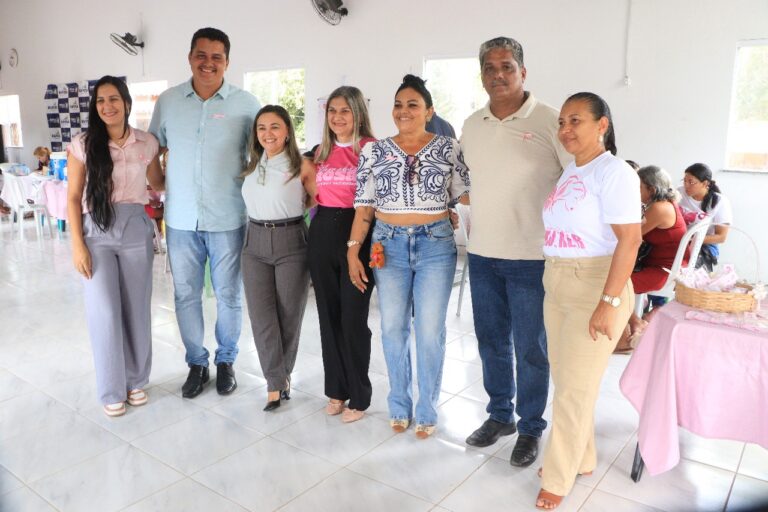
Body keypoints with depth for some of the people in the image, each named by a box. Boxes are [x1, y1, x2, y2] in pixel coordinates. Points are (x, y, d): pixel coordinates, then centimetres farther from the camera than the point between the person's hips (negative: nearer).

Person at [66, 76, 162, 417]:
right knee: (104, 311, -3)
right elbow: (73, 197, -2)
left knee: (137, 308, 8)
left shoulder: (147, 143, 2)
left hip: (136, 229, 2)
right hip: (96, 231, -2)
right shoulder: (83, 144, -3)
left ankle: (136, 380, 26)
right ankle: (112, 390, 14)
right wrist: (78, 245, -7)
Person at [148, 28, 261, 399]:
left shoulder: (246, 104, -2)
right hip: (181, 219, 3)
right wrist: (157, 181, 7)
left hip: (228, 219, -2)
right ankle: (197, 362, 28)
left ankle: (226, 361, 28)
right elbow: (153, 147, 18)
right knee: (186, 295, 10)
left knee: (228, 295, 8)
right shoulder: (168, 101, 6)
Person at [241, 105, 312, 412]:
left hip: (291, 242, -3)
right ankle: (276, 382, 12)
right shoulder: (251, 167, 9)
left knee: (289, 314, 6)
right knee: (261, 316, 0)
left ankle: (282, 374, 27)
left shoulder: (300, 166, -4)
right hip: (255, 243, 4)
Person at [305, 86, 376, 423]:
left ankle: (359, 397, 16)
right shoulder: (322, 151, 13)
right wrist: (307, 172, 8)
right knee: (328, 315, 11)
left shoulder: (370, 148, -5)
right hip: (322, 233, 6)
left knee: (353, 317, 0)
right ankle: (336, 389, 27)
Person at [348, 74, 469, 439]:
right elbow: (364, 206, 4)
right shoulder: (374, 151, 4)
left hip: (436, 245, -1)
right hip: (389, 245, 2)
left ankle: (427, 411, 21)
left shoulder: (448, 148, 1)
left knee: (430, 331, 3)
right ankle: (399, 406, 26)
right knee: (393, 328, 8)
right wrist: (353, 251, 0)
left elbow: (466, 198, 2)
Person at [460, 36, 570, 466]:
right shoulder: (472, 126, 8)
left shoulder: (550, 122, -9)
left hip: (531, 257, -5)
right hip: (482, 254, 5)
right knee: (492, 340, 16)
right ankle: (500, 415, 35)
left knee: (530, 348, 7)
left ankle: (531, 428, 26)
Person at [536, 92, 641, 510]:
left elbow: (629, 240, -20)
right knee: (566, 380, 17)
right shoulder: (569, 172, 10)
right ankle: (579, 459, 37)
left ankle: (558, 477, 21)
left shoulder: (613, 172, -14)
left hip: (595, 290, -8)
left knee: (575, 389, 4)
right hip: (557, 288, 8)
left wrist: (609, 302, -23)